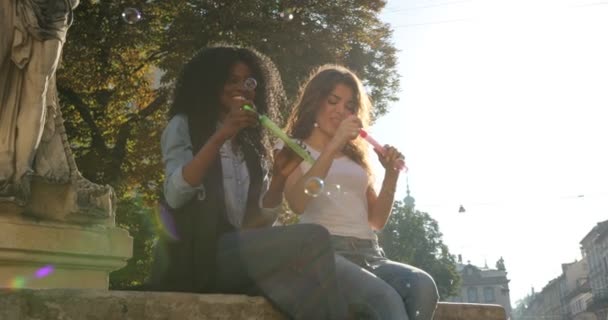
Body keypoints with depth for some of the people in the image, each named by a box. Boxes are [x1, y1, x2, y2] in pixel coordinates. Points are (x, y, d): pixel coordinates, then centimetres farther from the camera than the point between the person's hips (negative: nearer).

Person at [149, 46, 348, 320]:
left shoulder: (252, 143, 23)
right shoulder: (183, 126, 9)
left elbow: (260, 221, 11)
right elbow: (174, 196, -11)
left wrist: (281, 176, -5)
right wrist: (220, 137, -18)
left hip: (243, 252, 5)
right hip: (196, 256, -5)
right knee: (314, 239, -27)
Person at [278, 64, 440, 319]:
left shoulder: (356, 156, 27)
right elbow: (297, 204, -10)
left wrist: (392, 174, 6)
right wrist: (333, 145, -13)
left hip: (368, 253, 5)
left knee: (423, 286, -28)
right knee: (386, 299, -34)